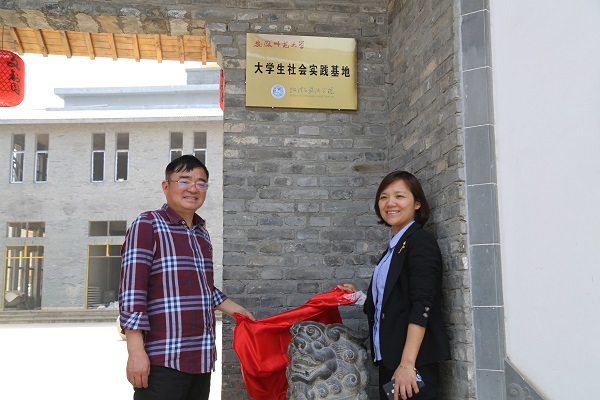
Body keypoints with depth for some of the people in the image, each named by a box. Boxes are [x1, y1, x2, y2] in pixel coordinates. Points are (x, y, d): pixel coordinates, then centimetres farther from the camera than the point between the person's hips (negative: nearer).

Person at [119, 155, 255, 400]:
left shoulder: (202, 233, 16)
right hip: (163, 360, -7)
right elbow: (132, 292, -13)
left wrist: (237, 311, 26)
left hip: (202, 359, 7)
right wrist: (136, 351, -18)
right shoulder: (147, 225, -6)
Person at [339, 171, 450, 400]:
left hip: (413, 363, -8)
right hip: (388, 362, 8)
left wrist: (407, 364, -25)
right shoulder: (394, 248, 16)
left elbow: (421, 306, -19)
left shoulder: (421, 241, -9)